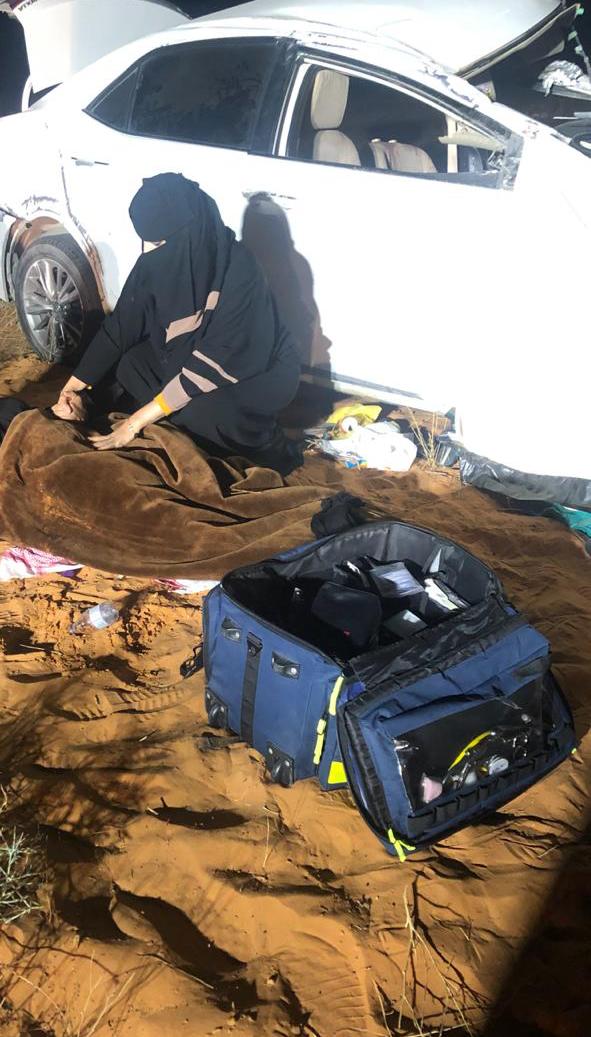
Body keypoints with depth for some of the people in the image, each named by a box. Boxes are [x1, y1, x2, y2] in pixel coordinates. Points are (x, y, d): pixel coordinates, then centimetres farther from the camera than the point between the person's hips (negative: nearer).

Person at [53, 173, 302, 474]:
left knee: (199, 409, -33)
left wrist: (138, 420, -34)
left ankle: (271, 449, -7)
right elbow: (120, 325, -7)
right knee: (129, 365, -12)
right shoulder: (158, 262, -15)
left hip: (263, 370, -7)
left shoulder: (239, 274, -32)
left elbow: (214, 363, -34)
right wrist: (74, 387, -15)